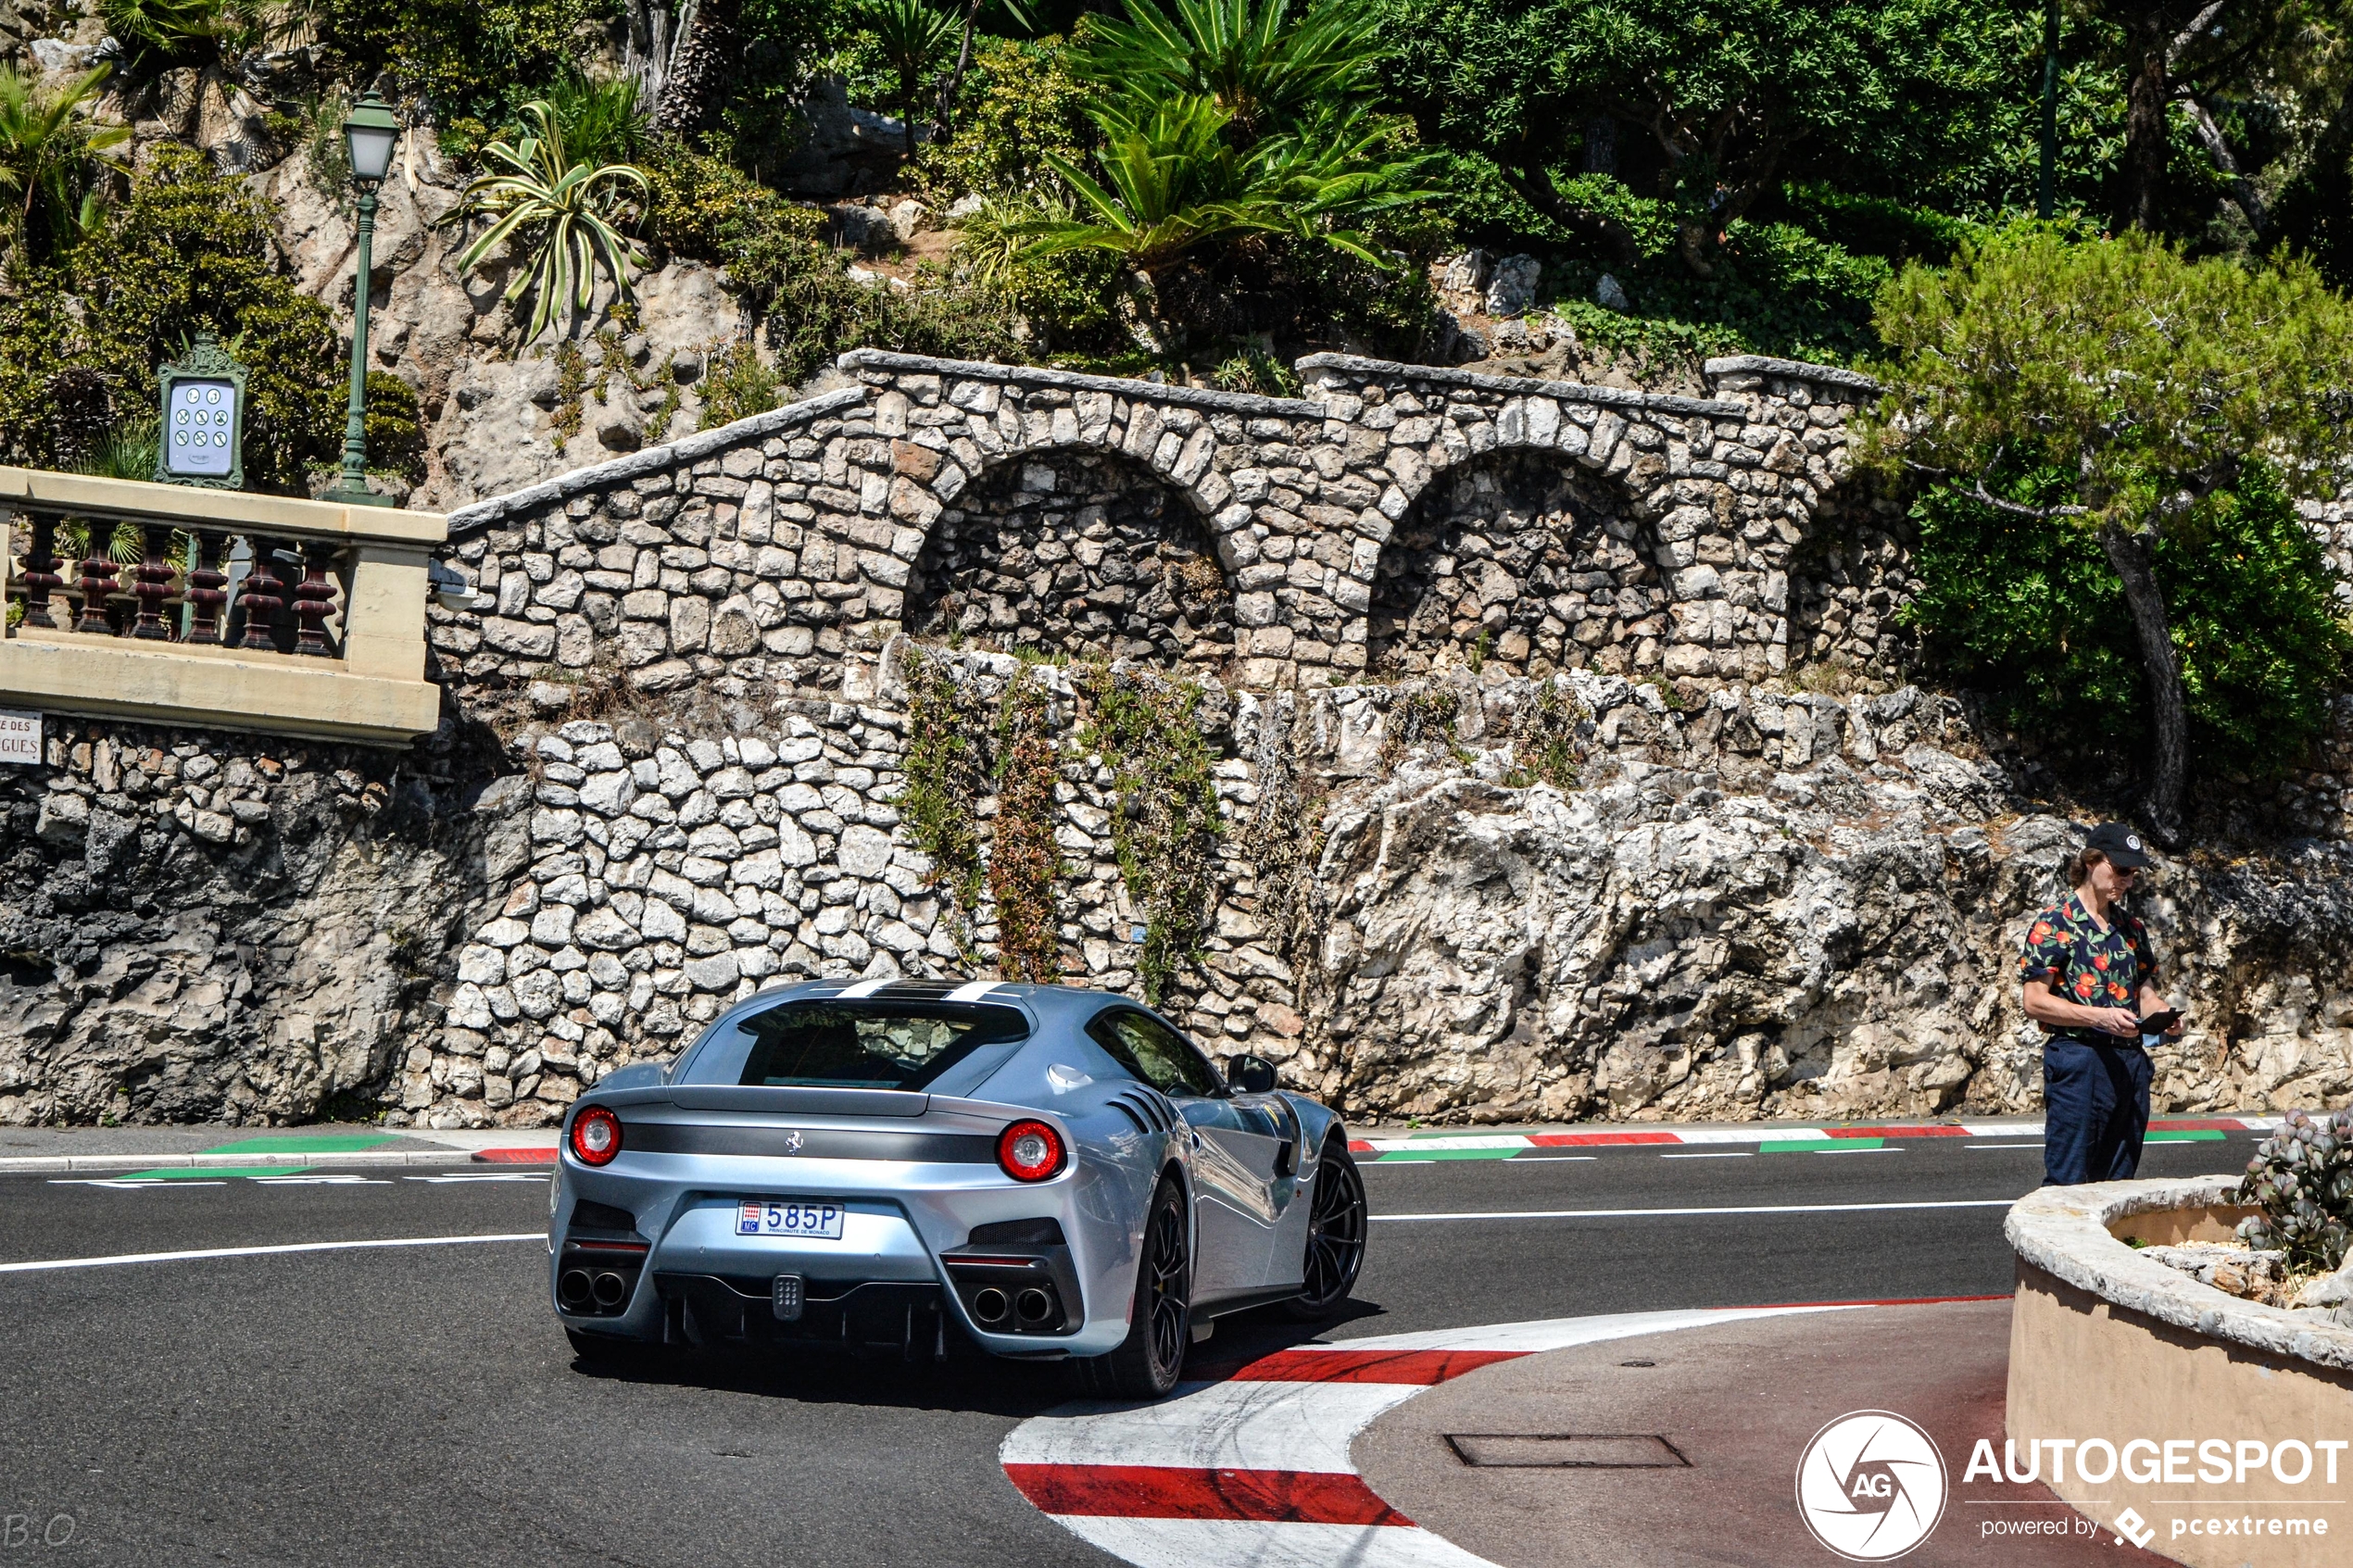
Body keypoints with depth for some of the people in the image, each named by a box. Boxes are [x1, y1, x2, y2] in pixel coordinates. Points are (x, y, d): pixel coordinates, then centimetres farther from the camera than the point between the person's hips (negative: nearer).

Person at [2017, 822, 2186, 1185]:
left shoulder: (2131, 927, 16)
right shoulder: (2053, 924, -5)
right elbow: (2034, 1001, -10)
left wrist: (2165, 1015, -3)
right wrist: (2101, 1017, -20)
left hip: (2130, 1059, 7)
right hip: (2076, 1057, -7)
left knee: (2118, 1181, 9)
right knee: (2067, 1179, -7)